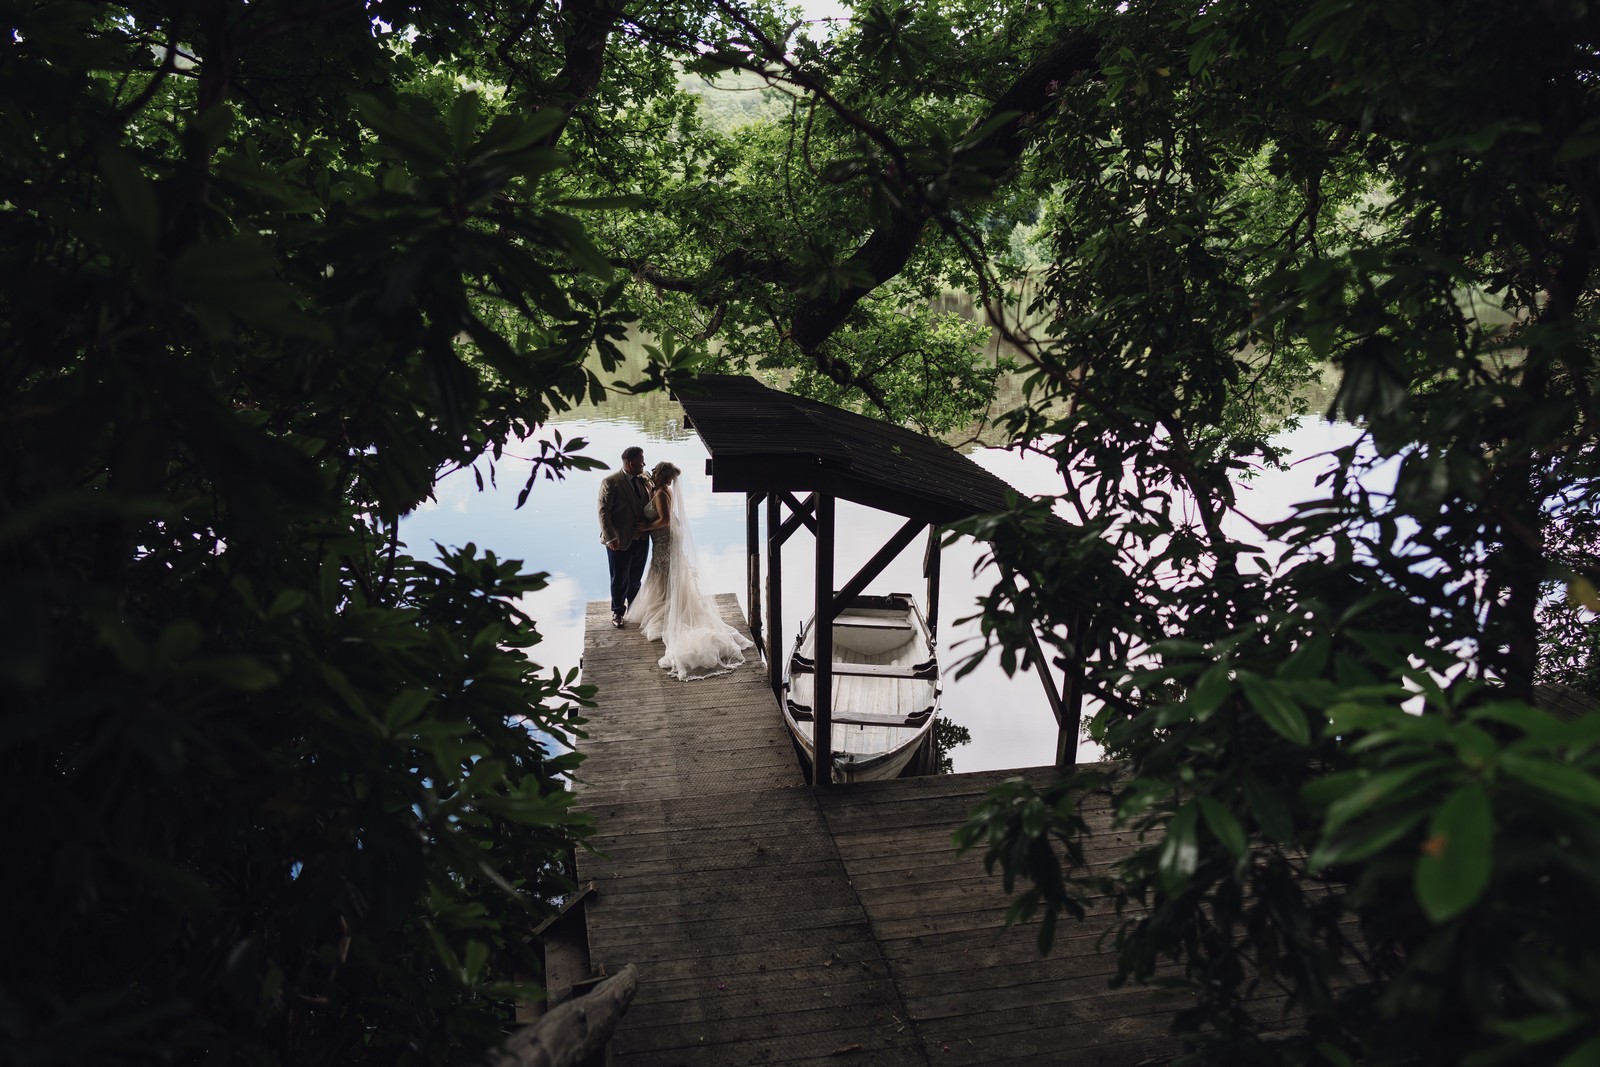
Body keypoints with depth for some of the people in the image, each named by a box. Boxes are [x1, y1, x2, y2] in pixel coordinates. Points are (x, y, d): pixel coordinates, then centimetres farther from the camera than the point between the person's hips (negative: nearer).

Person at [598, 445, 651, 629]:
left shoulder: (644, 480, 2)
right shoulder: (611, 482, -15)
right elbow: (604, 511, -16)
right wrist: (609, 537, -21)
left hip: (641, 540, 5)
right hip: (620, 541, -5)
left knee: (636, 579, 20)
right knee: (619, 579, 10)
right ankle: (617, 611, 28)